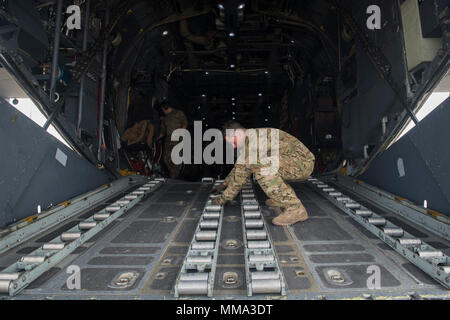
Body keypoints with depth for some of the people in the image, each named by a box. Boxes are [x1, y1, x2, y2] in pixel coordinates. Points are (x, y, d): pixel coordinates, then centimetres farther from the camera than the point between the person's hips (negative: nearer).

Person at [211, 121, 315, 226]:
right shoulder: (249, 141, 12)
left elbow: (242, 171, -17)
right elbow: (239, 165, 26)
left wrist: (224, 198, -9)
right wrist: (224, 184, 29)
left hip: (303, 163, -10)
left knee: (260, 166, -27)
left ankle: (295, 208, -25)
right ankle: (284, 198, 16)